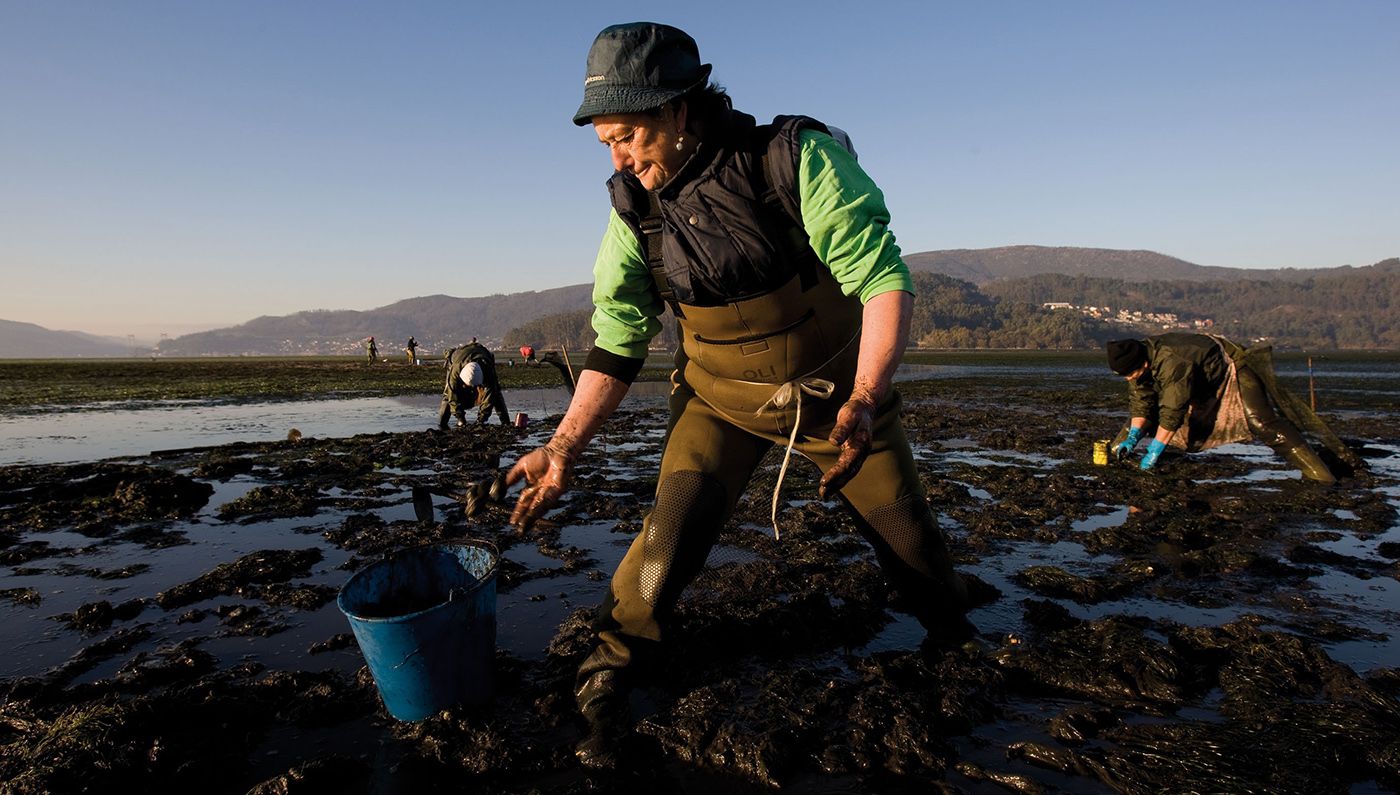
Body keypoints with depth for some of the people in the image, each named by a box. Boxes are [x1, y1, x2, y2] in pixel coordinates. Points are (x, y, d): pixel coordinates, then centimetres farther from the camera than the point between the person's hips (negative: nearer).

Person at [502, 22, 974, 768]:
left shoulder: (797, 157, -23)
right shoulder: (635, 210, -12)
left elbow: (883, 277, -23)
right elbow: (615, 346, -6)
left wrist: (865, 400, -32)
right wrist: (561, 448, -12)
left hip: (838, 389, 0)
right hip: (721, 397, 1)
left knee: (910, 534, 12)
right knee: (671, 532, -18)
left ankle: (952, 633, 45)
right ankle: (604, 683, 6)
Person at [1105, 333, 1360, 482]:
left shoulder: (1173, 364, -44)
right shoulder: (1138, 360, -19)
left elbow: (1172, 414, -42)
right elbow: (1140, 404, -11)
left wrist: (1153, 453, -38)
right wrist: (1132, 438, -21)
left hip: (1231, 371, -8)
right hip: (1198, 388, 8)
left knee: (1261, 421, -22)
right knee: (1146, 413, 5)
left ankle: (1315, 470, -18)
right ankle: (1120, 448, 24)